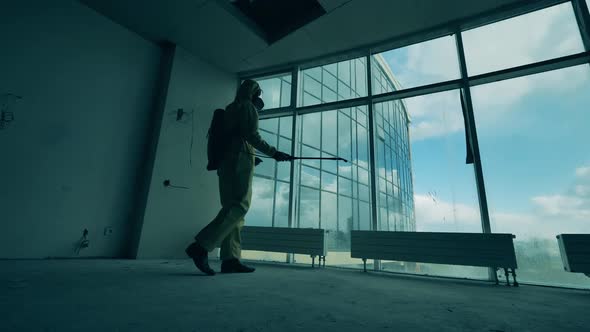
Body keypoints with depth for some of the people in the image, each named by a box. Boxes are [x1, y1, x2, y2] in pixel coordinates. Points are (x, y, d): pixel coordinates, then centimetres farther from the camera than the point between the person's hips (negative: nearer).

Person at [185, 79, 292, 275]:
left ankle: (230, 259, -3)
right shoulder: (248, 107, 3)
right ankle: (201, 246, -25)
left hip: (226, 163, 9)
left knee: (233, 209, 2)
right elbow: (250, 134, -12)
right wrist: (273, 152, -12)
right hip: (240, 160, -9)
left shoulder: (230, 109, 28)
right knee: (239, 206, -16)